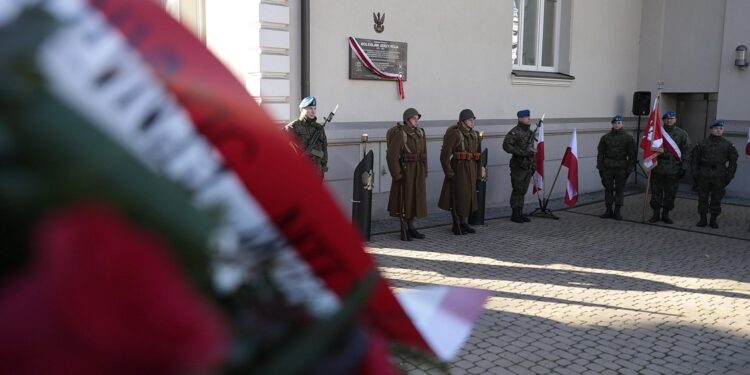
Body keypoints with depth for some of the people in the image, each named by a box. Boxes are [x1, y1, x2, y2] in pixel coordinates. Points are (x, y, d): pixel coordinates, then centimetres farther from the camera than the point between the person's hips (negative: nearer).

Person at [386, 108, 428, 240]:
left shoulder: (420, 133, 9)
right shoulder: (400, 134, -13)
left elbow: (423, 153, 13)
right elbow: (392, 156, -16)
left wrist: (424, 172, 10)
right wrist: (397, 174, -17)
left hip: (418, 171, 7)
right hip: (405, 171, -7)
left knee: (415, 198, 12)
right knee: (404, 199, 1)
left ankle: (411, 227, 24)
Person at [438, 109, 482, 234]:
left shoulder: (475, 135, 10)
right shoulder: (454, 134, -11)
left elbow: (478, 155, 14)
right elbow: (445, 155, -14)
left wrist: (478, 173, 10)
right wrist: (449, 173, -15)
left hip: (471, 170, 7)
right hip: (458, 169, -7)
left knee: (468, 195, 12)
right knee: (458, 196, 0)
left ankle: (463, 222, 26)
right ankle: (456, 225, 12)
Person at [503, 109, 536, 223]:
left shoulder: (530, 132, 16)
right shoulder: (515, 132, -11)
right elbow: (506, 145, -20)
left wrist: (533, 164, 19)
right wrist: (522, 152, -22)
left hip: (528, 166, 7)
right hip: (518, 166, -7)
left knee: (523, 191, 10)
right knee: (517, 190, -4)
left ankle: (520, 213, 17)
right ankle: (515, 215, 3)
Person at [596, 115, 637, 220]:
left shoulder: (628, 138, 3)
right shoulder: (605, 137, 6)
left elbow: (633, 154, 2)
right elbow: (600, 153, 7)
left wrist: (629, 168, -4)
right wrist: (600, 167, 1)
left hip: (621, 168, -1)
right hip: (607, 168, 1)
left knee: (620, 190, 3)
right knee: (608, 189, 6)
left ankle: (617, 211, 10)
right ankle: (608, 211, 14)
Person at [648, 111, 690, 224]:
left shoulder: (682, 134, 4)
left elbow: (686, 152, 2)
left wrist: (683, 167, -5)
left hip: (673, 170, -1)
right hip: (657, 168, 1)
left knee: (670, 193, 5)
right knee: (656, 192, 5)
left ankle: (665, 214, 16)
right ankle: (656, 214, 15)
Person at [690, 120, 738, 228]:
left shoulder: (728, 145, 5)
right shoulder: (702, 144, 3)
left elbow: (733, 161, 7)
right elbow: (694, 159, 7)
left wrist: (729, 175, 0)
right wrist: (694, 173, 1)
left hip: (719, 178, 0)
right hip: (703, 177, 0)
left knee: (717, 199, 5)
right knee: (703, 198, 5)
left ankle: (713, 220, 15)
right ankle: (703, 219, 14)